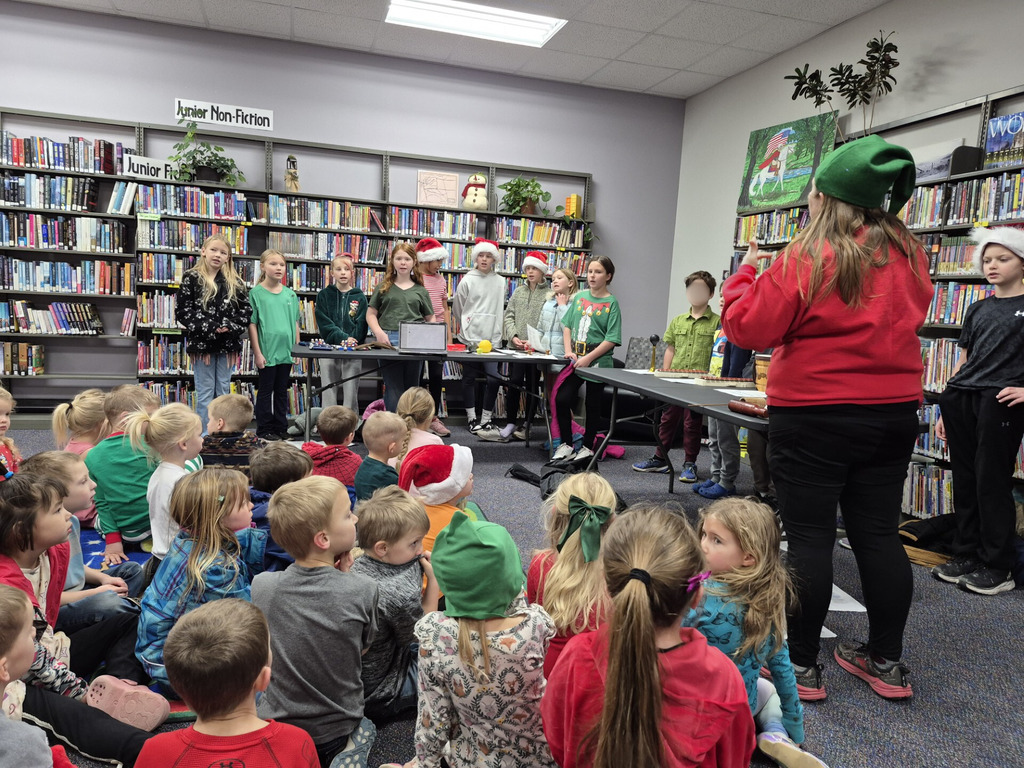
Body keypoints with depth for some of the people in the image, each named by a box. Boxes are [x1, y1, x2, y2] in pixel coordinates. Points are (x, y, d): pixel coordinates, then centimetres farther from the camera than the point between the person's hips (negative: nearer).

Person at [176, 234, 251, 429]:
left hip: (228, 344, 3)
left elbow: (246, 309, 6)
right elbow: (182, 310, -6)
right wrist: (208, 328, -15)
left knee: (223, 391, 10)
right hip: (202, 343, -2)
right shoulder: (191, 278, -1)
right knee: (205, 393, 4)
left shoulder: (235, 282, 7)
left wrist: (232, 327, -10)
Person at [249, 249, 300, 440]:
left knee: (282, 391, 13)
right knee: (265, 390, 5)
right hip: (267, 351, -4)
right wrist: (258, 352, -11)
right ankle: (264, 430, 14)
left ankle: (281, 427, 22)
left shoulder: (290, 294, 9)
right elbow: (252, 324, -6)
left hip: (286, 351, 4)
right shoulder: (256, 293, -4)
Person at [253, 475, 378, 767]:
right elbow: (363, 647, -5)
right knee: (365, 729, 32)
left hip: (275, 722, 2)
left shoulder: (262, 586, -18)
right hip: (336, 732, -1)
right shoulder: (362, 591, -25)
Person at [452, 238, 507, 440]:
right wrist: (465, 331, 10)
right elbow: (457, 309, 9)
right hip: (470, 338, -1)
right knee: (469, 377, 5)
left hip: (491, 339, 1)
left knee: (493, 378, -7)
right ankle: (472, 419, 15)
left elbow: (500, 310, 10)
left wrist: (496, 337, 6)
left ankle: (486, 420, 4)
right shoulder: (467, 281, 2)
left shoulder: (500, 282, 8)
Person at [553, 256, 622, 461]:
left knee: (593, 406, 8)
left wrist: (588, 358, -18)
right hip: (576, 360, 4)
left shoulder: (611, 303, -7)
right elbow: (567, 325, 11)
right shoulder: (580, 297, 7)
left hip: (598, 362, -4)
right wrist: (569, 351, -4)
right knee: (562, 399, -2)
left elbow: (611, 339, -12)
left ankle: (587, 447, 22)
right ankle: (566, 445, 13)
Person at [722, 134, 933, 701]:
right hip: (894, 412, 6)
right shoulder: (909, 255, 6)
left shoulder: (807, 259, -14)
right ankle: (886, 663, 25)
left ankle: (801, 664, 13)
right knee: (879, 534, 13)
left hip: (814, 416, -6)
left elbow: (749, 328, -12)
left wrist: (744, 274, 2)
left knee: (809, 537, 2)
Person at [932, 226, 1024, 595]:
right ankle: (966, 555, 17)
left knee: (992, 482, -5)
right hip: (961, 398, 6)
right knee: (964, 480, 7)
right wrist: (946, 408, 17)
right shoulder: (977, 309, 19)